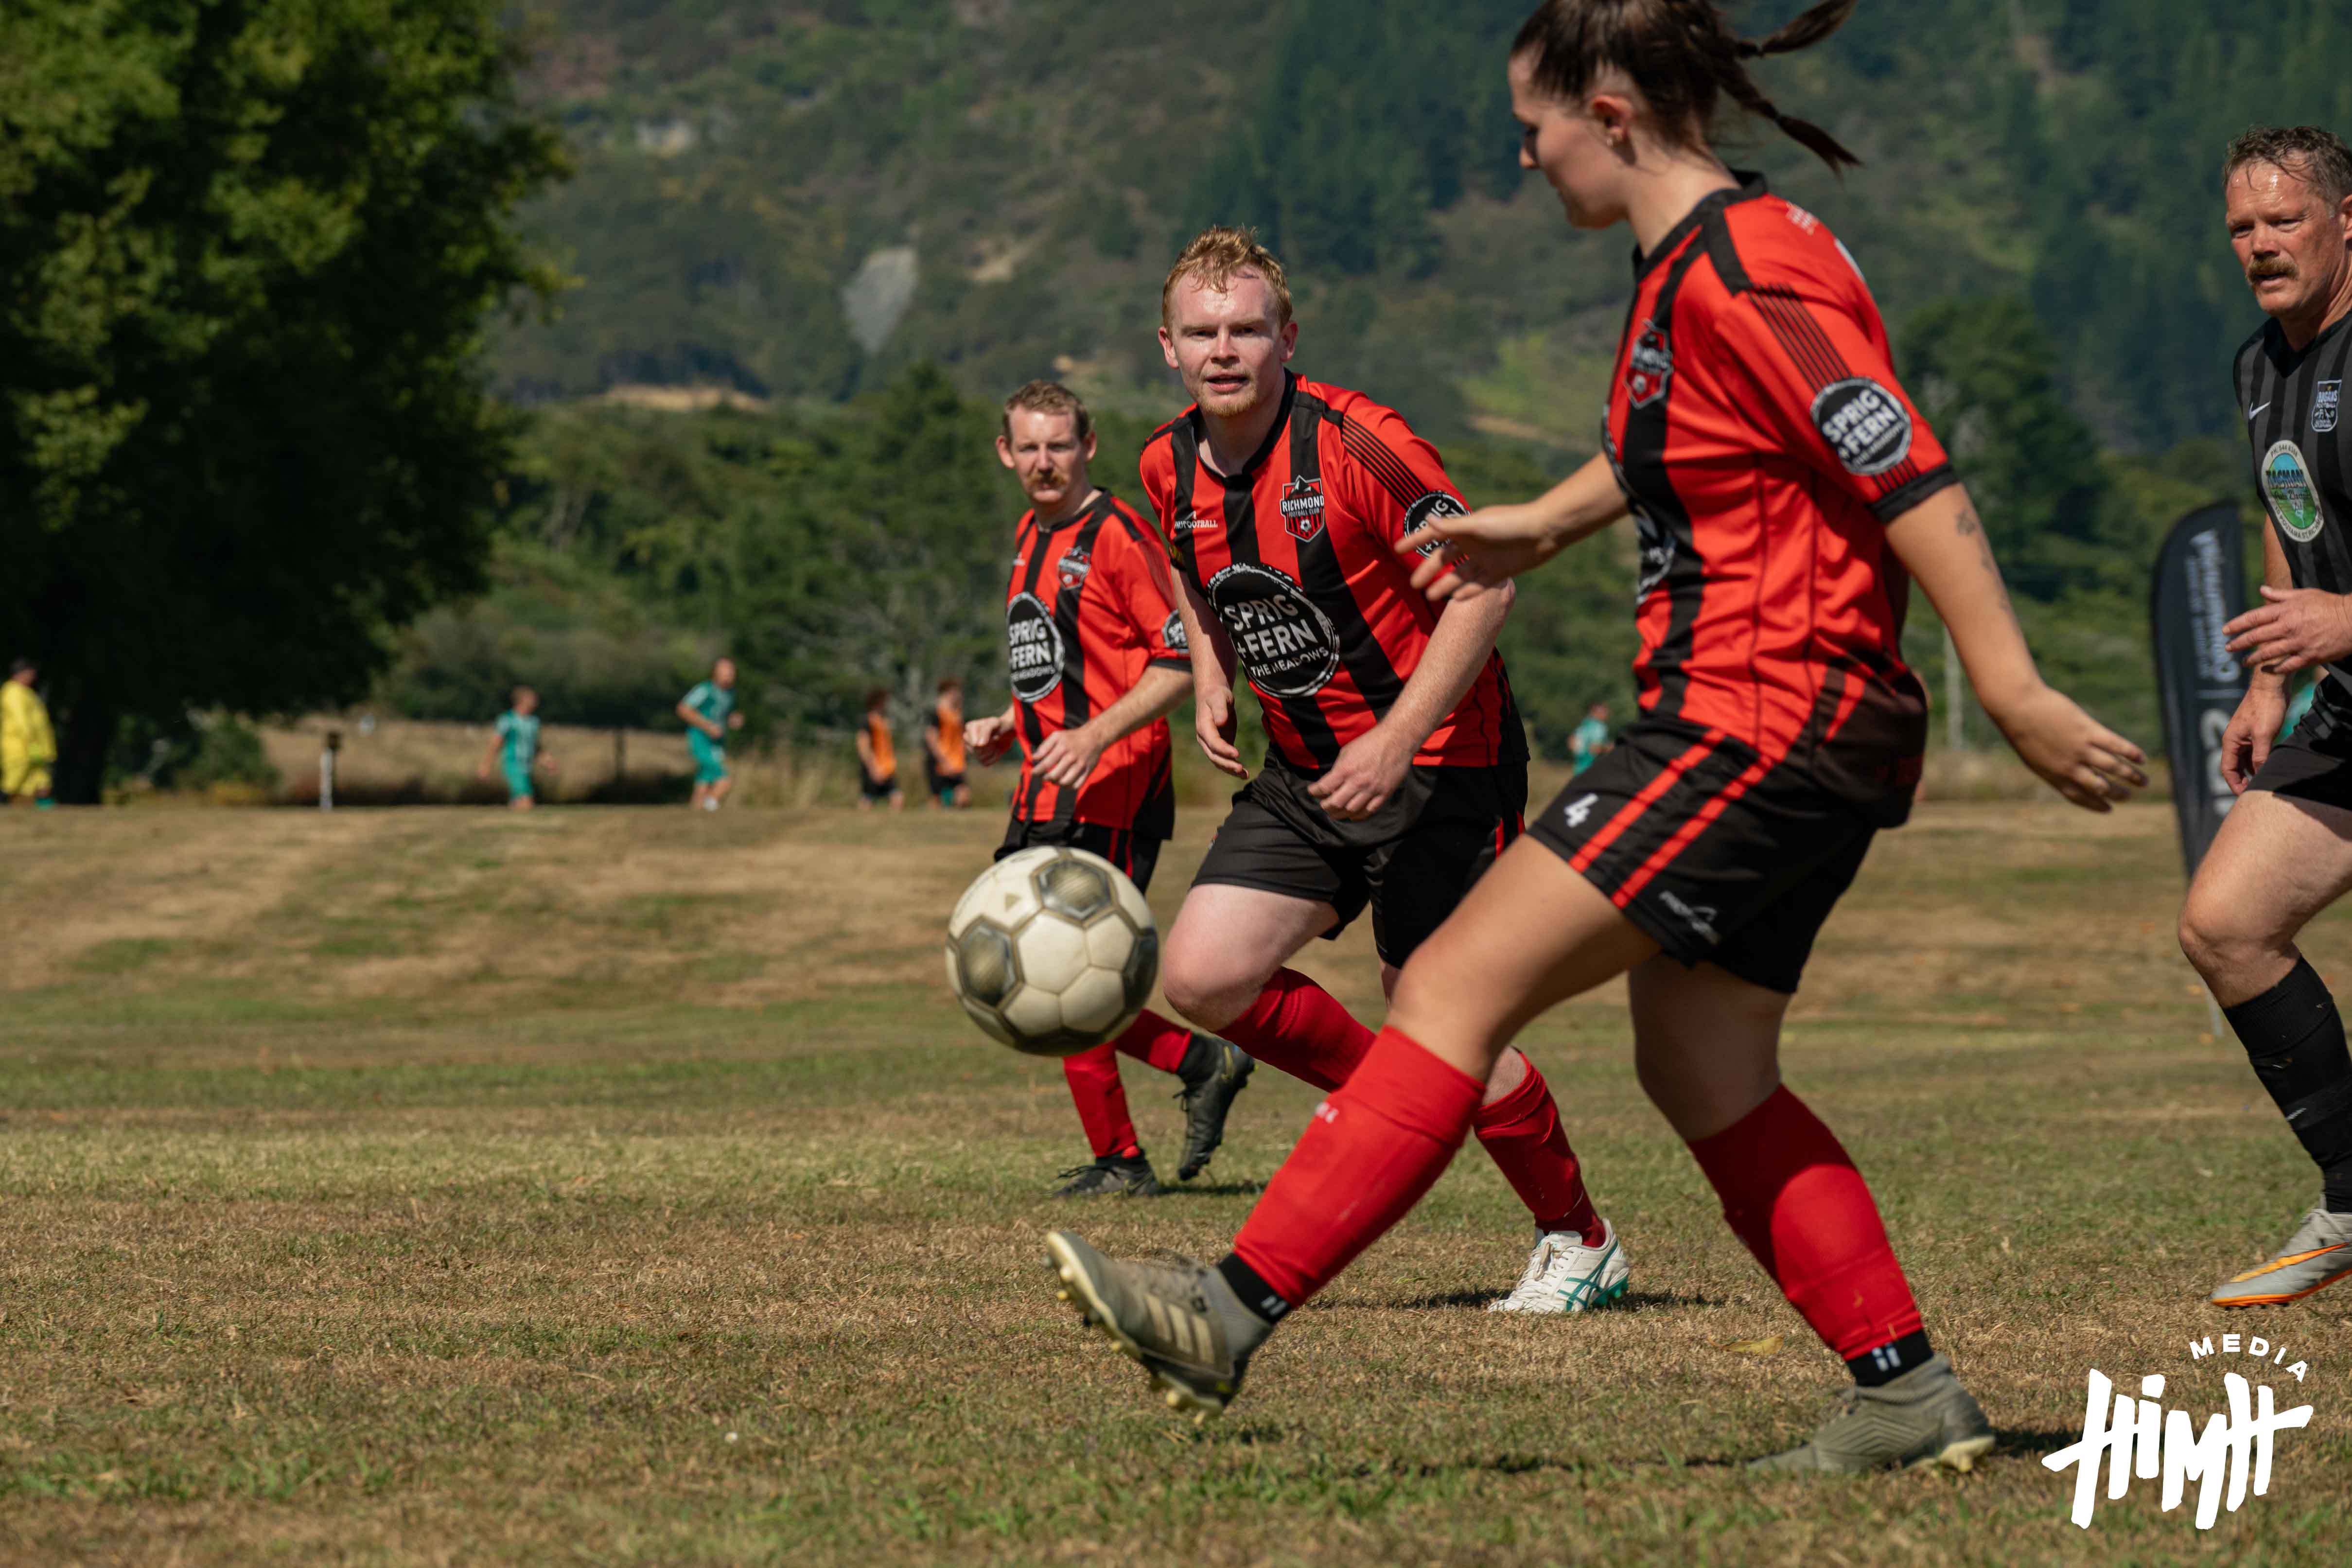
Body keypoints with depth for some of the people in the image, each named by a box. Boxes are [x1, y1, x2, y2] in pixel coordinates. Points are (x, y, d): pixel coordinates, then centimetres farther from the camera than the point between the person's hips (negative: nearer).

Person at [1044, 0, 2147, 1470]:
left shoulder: (1745, 275, -18)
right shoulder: (1690, 260, 13)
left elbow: (1915, 481, -21)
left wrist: (2019, 696, -23)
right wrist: (1547, 524, 36)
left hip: (1760, 726, -10)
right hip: (1772, 732, 10)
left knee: (1456, 988, -11)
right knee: (1705, 1075, 14)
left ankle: (1231, 1312, -11)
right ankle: (1910, 1394, 14)